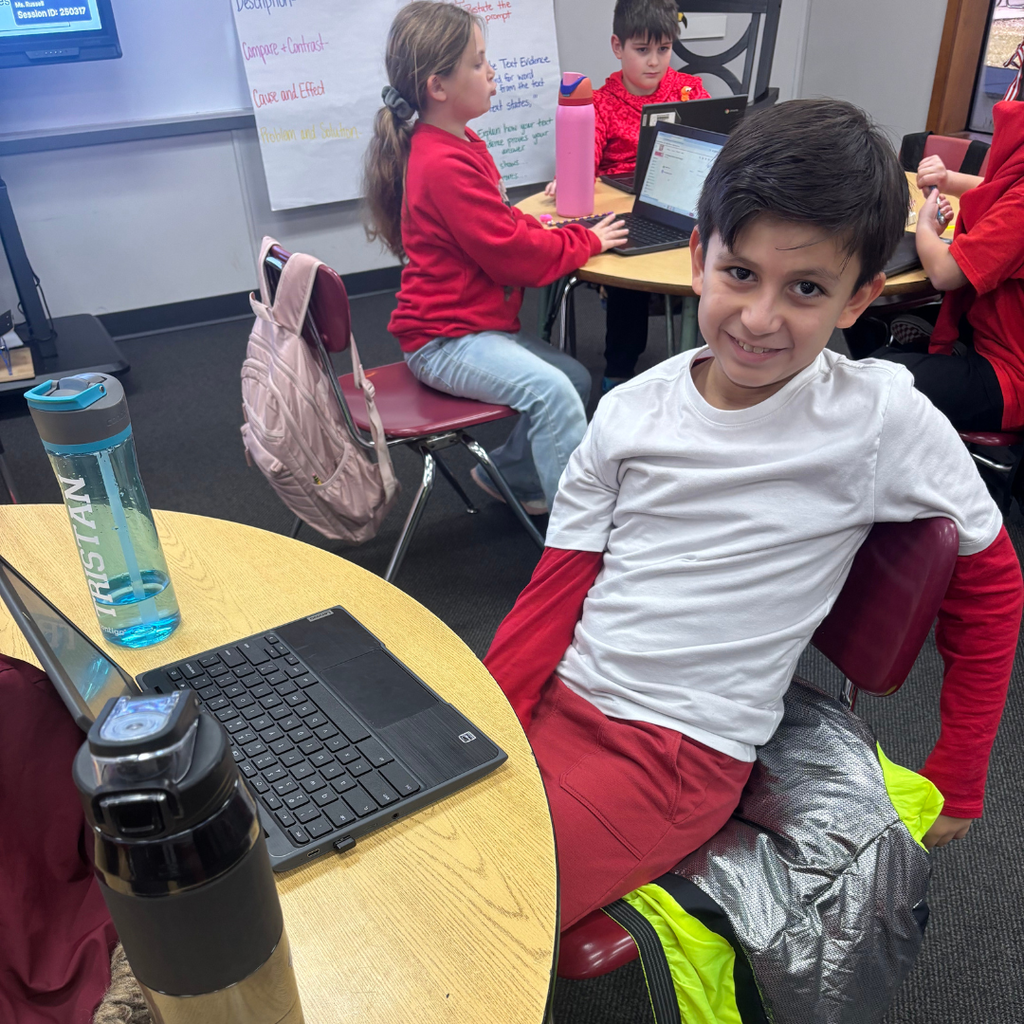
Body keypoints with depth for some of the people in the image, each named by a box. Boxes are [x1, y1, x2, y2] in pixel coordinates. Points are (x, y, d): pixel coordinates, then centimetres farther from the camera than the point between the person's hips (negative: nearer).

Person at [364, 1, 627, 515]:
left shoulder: (461, 146, 12)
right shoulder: (446, 166, -21)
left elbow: (503, 224, 21)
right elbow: (514, 255, -20)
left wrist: (547, 225, 2)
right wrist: (587, 240, -7)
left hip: (474, 323, 11)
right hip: (445, 340, -11)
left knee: (575, 378, 10)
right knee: (550, 389, -27)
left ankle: (509, 473, 22)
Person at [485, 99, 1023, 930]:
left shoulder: (881, 418, -9)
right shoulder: (631, 411, 0)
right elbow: (555, 592, 3)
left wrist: (956, 783, 10)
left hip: (681, 758, -4)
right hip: (553, 701, 4)